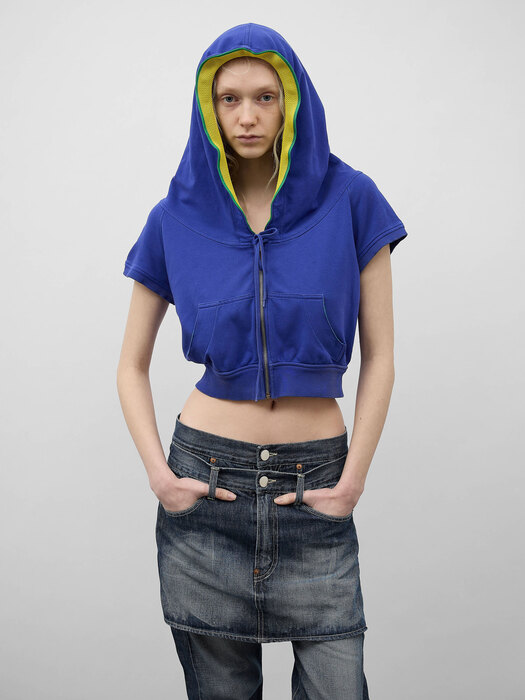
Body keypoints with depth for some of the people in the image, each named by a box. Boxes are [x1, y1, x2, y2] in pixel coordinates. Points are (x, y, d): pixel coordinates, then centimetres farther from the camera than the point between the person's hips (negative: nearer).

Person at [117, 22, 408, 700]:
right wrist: (159, 474, -5)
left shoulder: (349, 199, -2)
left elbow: (379, 357, -1)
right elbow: (132, 366, 8)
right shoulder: (176, 218, 1)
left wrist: (353, 479, -7)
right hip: (207, 483, 1)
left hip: (315, 485, 0)